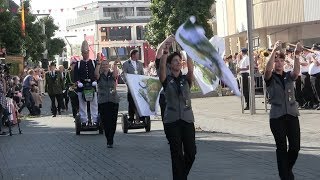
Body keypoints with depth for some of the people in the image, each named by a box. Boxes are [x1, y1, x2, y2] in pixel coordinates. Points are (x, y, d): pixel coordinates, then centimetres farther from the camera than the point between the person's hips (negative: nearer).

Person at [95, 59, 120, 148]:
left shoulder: (112, 75, 8)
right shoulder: (100, 76, 6)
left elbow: (115, 75, -15)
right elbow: (96, 74, -16)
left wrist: (115, 65, -18)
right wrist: (98, 65, -20)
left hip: (113, 100, 0)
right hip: (102, 101, 0)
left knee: (113, 121, -5)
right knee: (105, 121, -2)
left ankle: (110, 141, 1)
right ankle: (109, 140, 7)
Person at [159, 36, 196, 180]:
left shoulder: (186, 79, 7)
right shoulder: (166, 80, 3)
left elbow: (191, 68, -12)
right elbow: (162, 67, -16)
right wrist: (165, 53, -29)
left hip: (187, 119, 2)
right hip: (171, 120, -2)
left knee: (191, 152, 0)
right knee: (177, 154, -3)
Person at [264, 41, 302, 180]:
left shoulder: (289, 76, 10)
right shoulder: (270, 78, 2)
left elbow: (296, 72, -14)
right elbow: (268, 69, -21)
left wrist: (296, 55, -31)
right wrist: (274, 51, -32)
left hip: (292, 114, 3)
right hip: (277, 116, -3)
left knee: (295, 147, 1)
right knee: (282, 147, -2)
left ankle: (287, 168, 27)